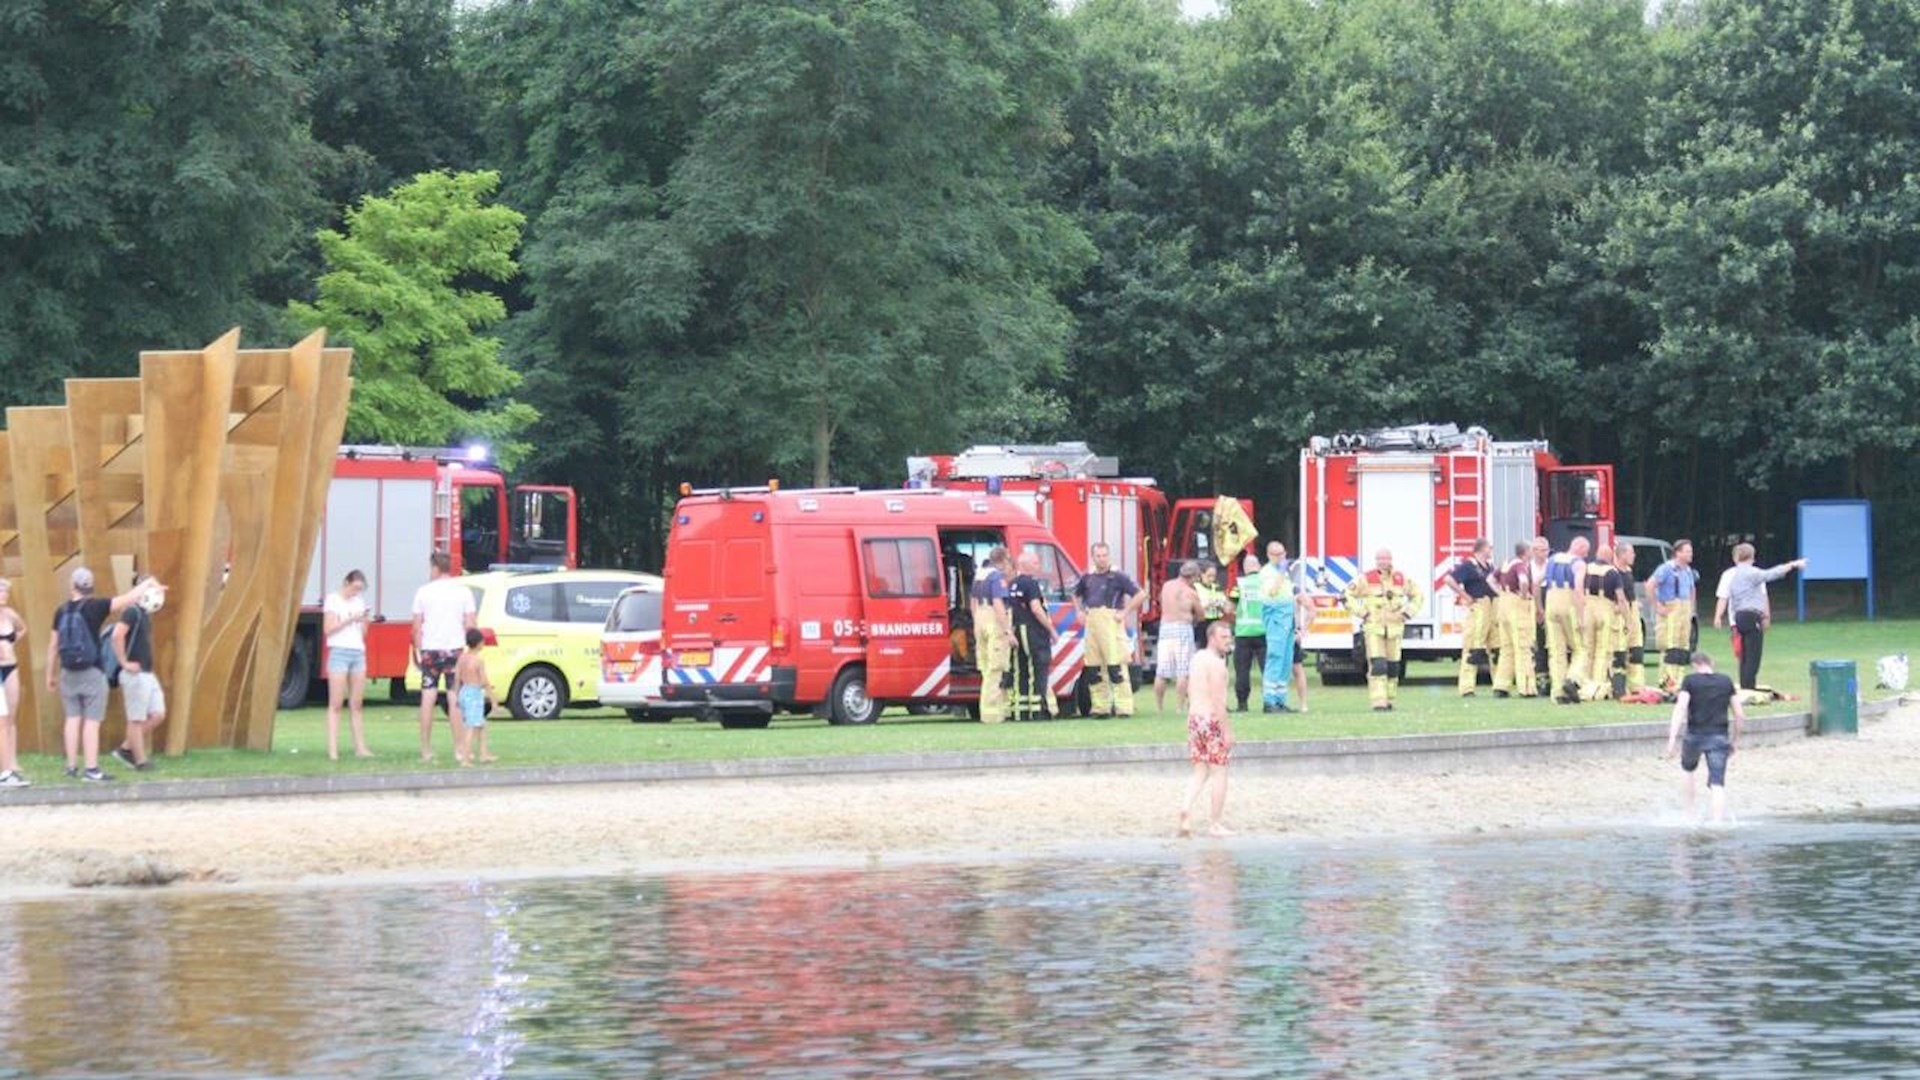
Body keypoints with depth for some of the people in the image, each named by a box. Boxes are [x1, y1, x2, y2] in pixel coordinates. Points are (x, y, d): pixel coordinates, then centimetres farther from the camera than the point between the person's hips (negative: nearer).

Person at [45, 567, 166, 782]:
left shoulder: (62, 611, 2)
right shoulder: (95, 607, -9)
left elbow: (53, 646, 6)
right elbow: (128, 598, -8)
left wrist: (51, 675, 15)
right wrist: (149, 583, 7)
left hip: (68, 673, 4)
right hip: (92, 673, -4)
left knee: (73, 718, 10)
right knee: (92, 721, -2)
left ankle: (72, 766, 11)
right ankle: (92, 769, -3)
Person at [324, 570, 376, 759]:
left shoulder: (359, 601, 17)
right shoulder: (333, 600, 2)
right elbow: (328, 628, -7)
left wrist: (365, 621, -2)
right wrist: (350, 620, -15)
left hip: (358, 653, 5)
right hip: (339, 651, -5)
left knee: (357, 705, 3)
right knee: (335, 704, -7)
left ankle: (360, 747, 4)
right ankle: (333, 749, -11)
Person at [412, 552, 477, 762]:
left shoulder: (424, 592, -1)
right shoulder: (463, 591, -1)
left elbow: (417, 627, -2)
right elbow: (470, 625, -5)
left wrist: (417, 650, 7)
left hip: (430, 650, 0)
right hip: (455, 649, 0)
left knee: (427, 699, 5)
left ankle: (426, 749, 5)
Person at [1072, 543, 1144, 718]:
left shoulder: (1117, 577, -1)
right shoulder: (1087, 578, 15)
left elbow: (1140, 595, -4)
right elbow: (1076, 595, 34)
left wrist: (1125, 612, -9)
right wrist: (1080, 612, 18)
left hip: (1110, 623, -6)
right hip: (1091, 625, 6)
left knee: (1116, 667, -10)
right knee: (1093, 669, 5)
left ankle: (1124, 708, -9)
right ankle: (1100, 707, 13)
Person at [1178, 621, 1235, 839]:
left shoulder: (1197, 658, 11)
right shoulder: (1216, 663, -15)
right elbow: (1217, 699, -20)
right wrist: (1227, 729, -18)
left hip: (1195, 718, 8)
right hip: (1212, 720, -8)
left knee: (1200, 771, 14)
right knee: (1219, 772, 2)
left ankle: (1186, 806, -10)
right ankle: (1215, 824, 6)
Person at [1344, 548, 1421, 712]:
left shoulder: (1401, 579, 7)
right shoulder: (1366, 579, -4)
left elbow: (1416, 594, 21)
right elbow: (1348, 595, 0)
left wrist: (1407, 613, 7)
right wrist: (1362, 613, -6)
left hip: (1395, 629, 4)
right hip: (1373, 628, -4)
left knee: (1392, 666, 6)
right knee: (1377, 666, -14)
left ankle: (1388, 701, 18)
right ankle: (1379, 702, -16)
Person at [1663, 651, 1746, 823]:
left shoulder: (1690, 681, -2)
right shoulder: (1726, 682, 8)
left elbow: (1680, 709, -15)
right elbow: (1740, 716, 9)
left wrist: (1672, 738, -20)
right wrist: (1734, 740, 21)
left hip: (1695, 736, -1)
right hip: (1719, 737, 1)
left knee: (1688, 770, 27)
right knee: (1717, 784, -2)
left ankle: (1690, 814, 27)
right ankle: (1718, 821, -16)